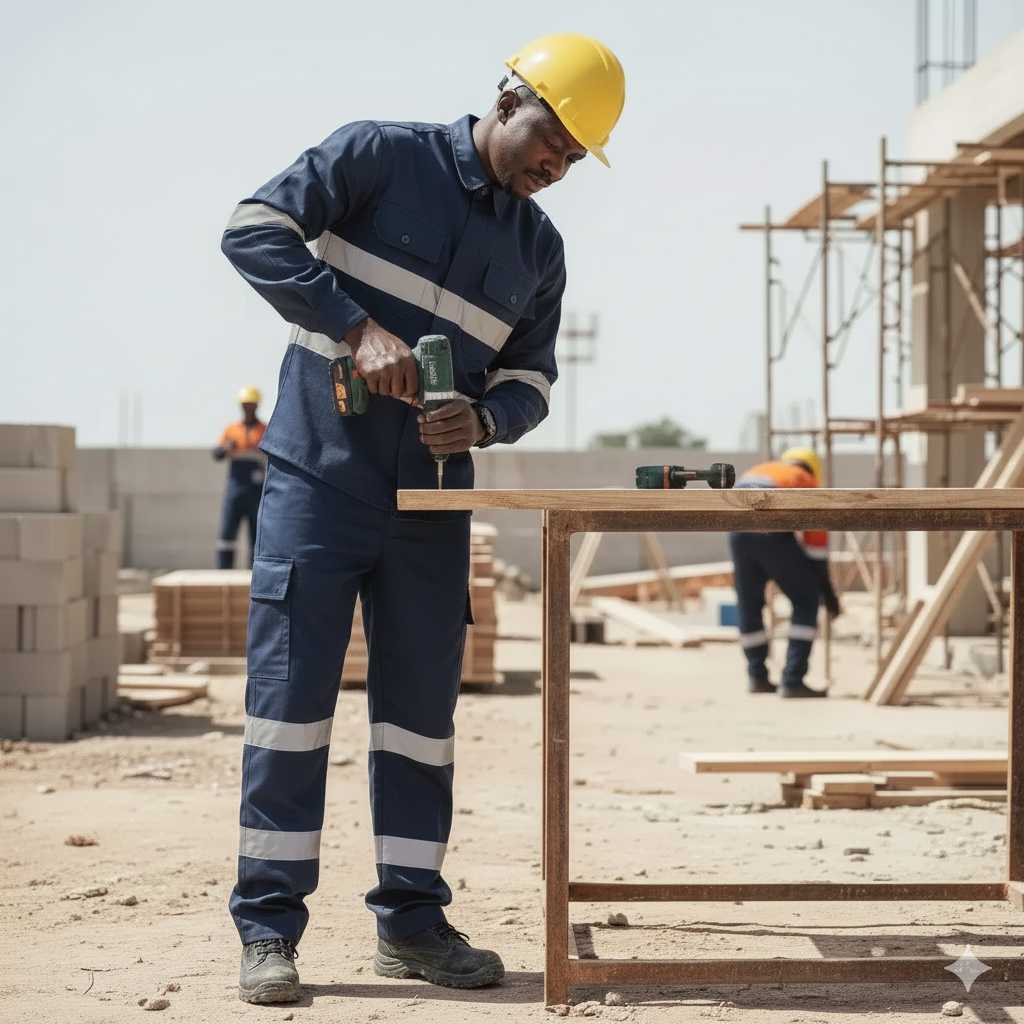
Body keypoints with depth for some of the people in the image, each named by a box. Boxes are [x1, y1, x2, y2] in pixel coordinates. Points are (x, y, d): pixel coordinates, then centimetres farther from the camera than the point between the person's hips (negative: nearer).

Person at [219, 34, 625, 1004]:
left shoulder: (540, 248, 11)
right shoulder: (380, 156, -5)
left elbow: (529, 376, 13)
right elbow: (254, 228, -12)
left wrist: (483, 420, -11)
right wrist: (356, 327, -22)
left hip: (430, 500, 5)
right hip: (319, 478, -5)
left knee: (421, 703, 7)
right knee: (290, 689, -4)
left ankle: (411, 922, 17)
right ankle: (268, 930, 3)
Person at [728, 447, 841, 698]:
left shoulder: (758, 471, 37)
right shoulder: (809, 484, 25)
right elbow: (816, 546, 22)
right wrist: (828, 594, 29)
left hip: (739, 528, 4)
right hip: (771, 531, -4)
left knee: (749, 604, 23)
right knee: (806, 601, 10)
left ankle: (757, 677, 34)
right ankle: (792, 681, 5)